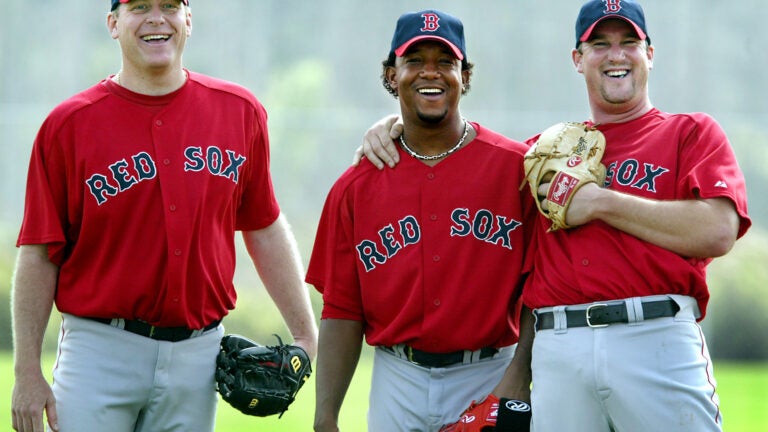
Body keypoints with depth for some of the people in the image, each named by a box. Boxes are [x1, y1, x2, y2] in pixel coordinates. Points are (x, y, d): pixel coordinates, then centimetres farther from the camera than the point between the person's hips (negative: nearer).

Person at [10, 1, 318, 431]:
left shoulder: (239, 112, 7)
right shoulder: (68, 125, -2)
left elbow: (266, 230, 13)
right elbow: (40, 255, -2)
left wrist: (307, 335, 11)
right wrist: (28, 373, -5)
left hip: (198, 358, 3)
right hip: (101, 348, -3)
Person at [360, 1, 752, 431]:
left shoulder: (691, 132, 11)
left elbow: (718, 233, -5)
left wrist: (599, 202, -3)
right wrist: (395, 127, 18)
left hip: (658, 342, -3)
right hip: (558, 353, 3)